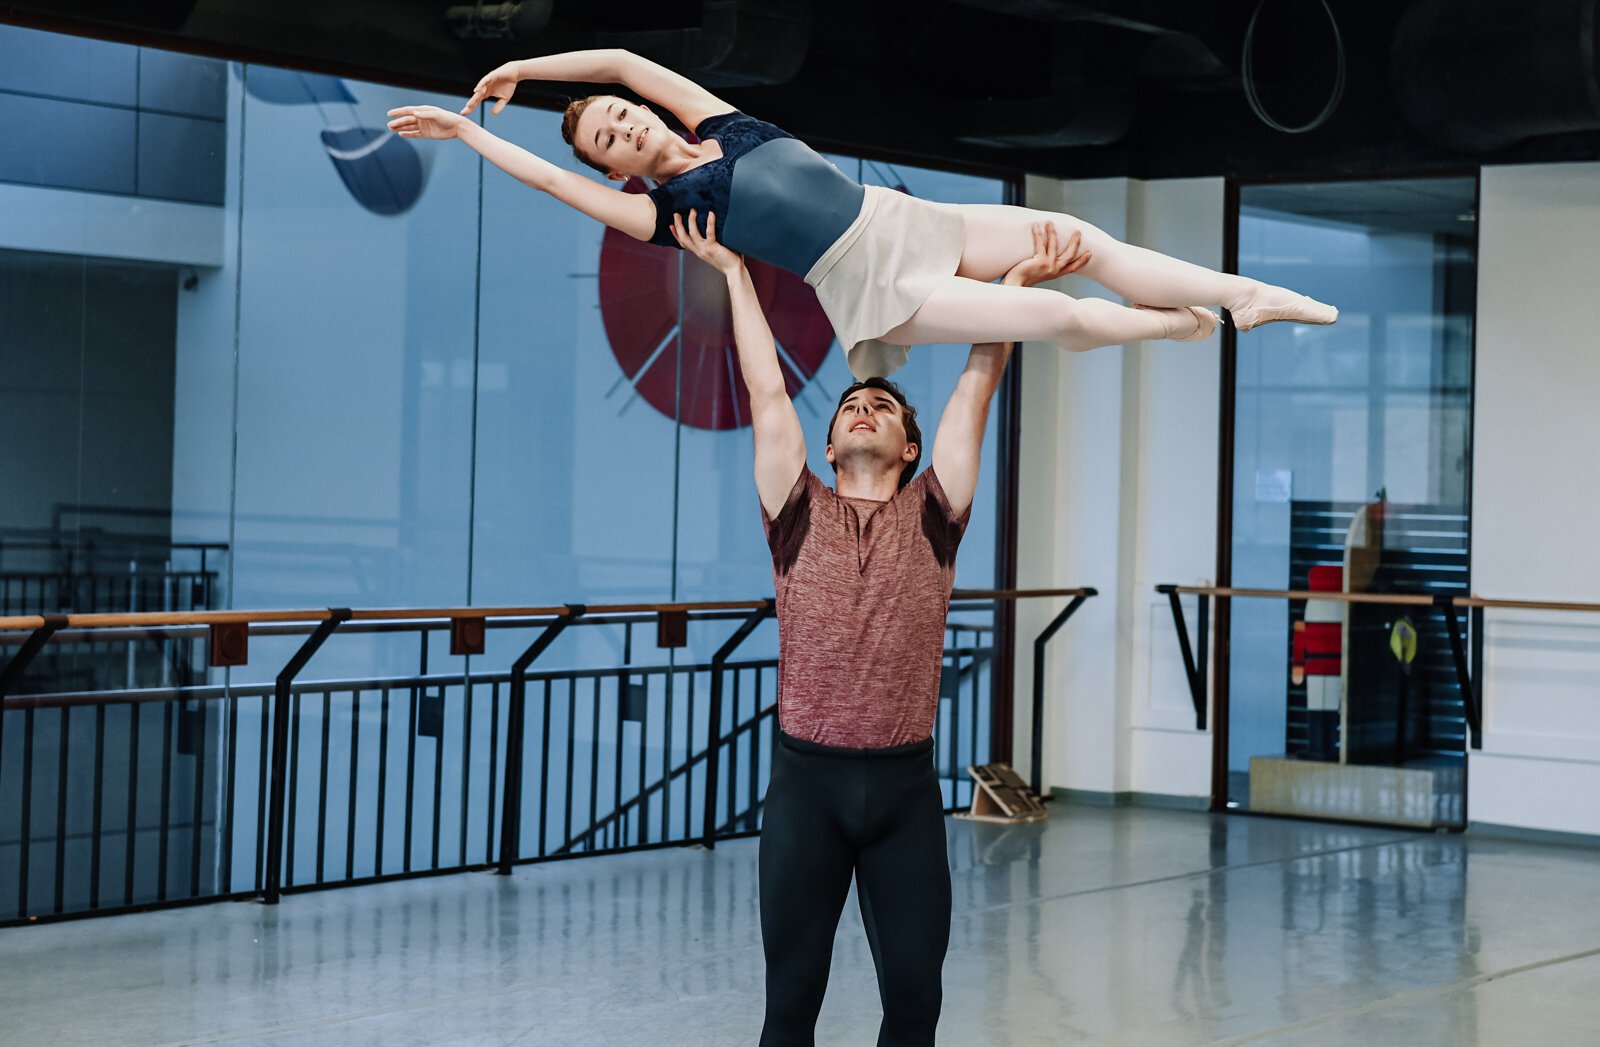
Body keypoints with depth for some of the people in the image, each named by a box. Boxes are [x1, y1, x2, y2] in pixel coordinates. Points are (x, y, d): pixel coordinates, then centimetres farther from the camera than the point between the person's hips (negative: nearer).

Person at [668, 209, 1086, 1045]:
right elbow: (766, 393, 7)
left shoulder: (930, 518, 8)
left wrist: (1019, 282, 2)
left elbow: (976, 387, 4)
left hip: (905, 785, 1)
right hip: (807, 779, 0)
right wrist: (734, 273, 8)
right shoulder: (801, 517, 7)